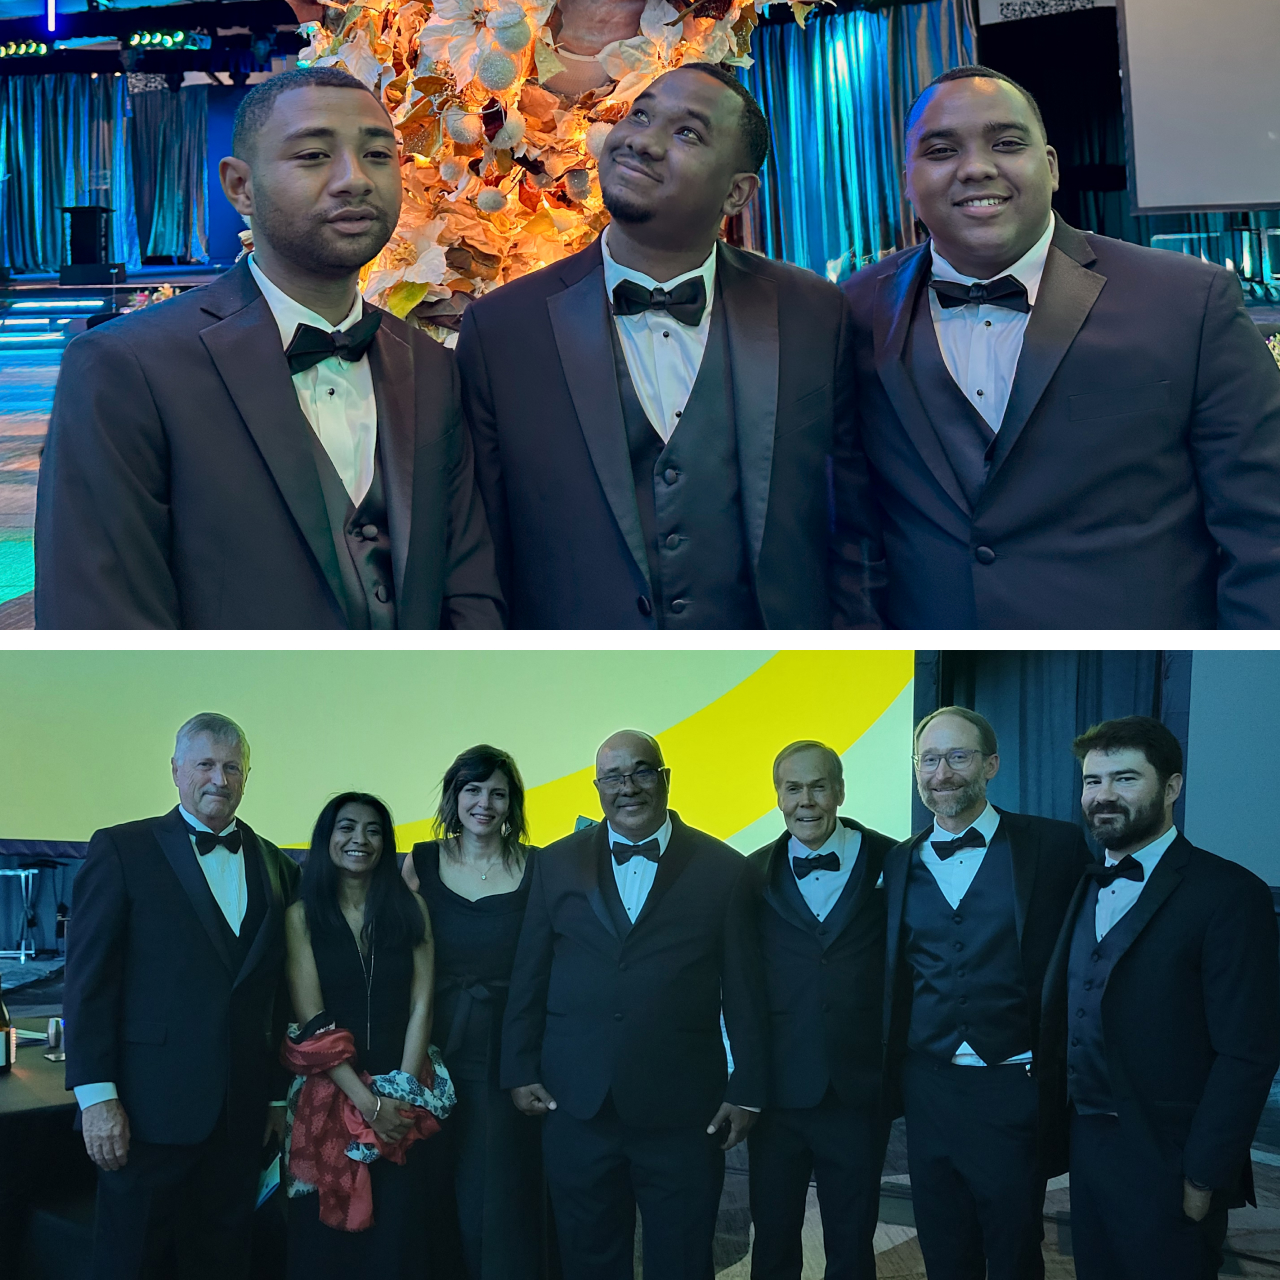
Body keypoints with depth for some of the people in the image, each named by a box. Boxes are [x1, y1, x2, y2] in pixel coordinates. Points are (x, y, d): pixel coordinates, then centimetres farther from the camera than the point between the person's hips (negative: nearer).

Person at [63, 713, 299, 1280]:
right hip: (151, 1109, -4)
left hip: (242, 1116, 4)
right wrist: (96, 1095, -12)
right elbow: (87, 981, -6)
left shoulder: (277, 867, 11)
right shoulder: (121, 850, -1)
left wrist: (280, 1096, 13)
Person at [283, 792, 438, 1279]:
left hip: (402, 1098, 1)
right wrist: (367, 1101, -14)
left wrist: (403, 1092, -11)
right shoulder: (303, 915, -1)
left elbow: (421, 1006, 0)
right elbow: (312, 1019, -7)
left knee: (395, 1230, 7)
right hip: (330, 1094, -1)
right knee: (325, 1234, 7)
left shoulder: (410, 909, 4)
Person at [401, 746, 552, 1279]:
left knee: (502, 1194, 3)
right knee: (438, 1192, 9)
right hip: (437, 1053, 2)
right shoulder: (421, 862, 4)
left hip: (508, 1056, -2)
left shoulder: (535, 868, 0)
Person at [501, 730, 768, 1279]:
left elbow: (744, 992, 1)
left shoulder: (724, 871, 0)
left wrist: (747, 1091, 0)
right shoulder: (556, 864, 6)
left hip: (683, 1111, -1)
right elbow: (528, 979, 8)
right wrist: (520, 1071, 4)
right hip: (575, 1106, 2)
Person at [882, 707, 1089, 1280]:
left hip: (1014, 1092, -3)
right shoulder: (901, 862, 8)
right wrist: (891, 1077, 8)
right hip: (928, 1088, 4)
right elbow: (894, 980, 12)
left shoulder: (1055, 846, -5)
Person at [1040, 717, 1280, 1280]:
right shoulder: (1087, 889, 10)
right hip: (1087, 1150, 6)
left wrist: (1204, 1179, -17)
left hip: (1166, 1166, -6)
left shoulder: (1230, 893, -13)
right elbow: (1067, 1019, 11)